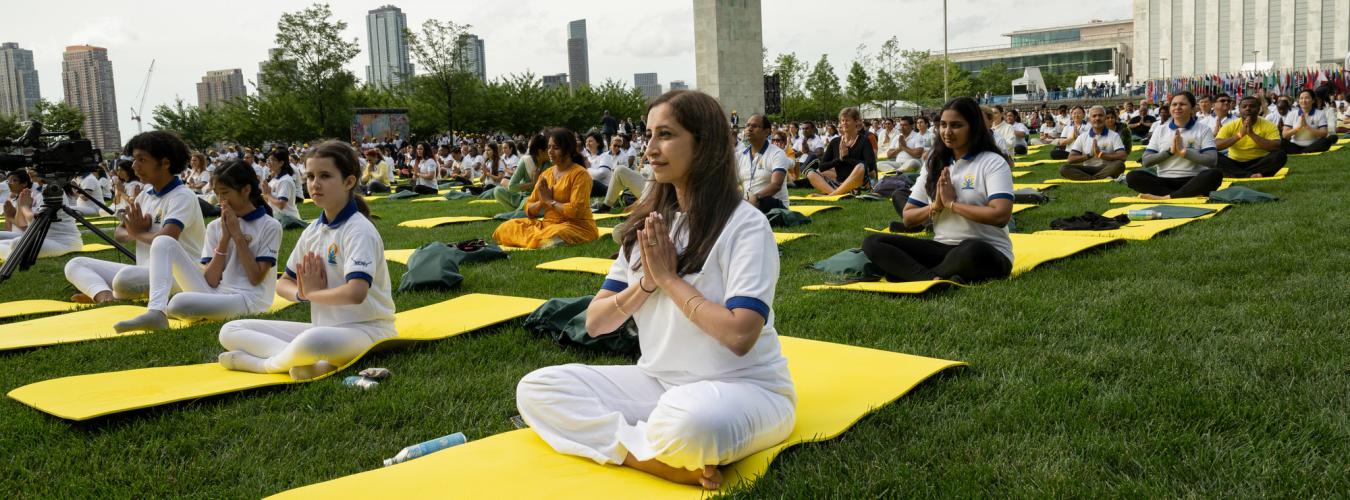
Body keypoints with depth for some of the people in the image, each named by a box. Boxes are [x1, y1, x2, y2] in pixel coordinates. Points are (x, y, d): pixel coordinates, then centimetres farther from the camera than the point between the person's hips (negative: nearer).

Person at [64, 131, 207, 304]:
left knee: (126, 277, -38)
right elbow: (119, 233, 19)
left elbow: (166, 238, -25)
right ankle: (106, 297, -25)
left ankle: (100, 295, -6)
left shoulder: (183, 197, -10)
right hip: (144, 272, 9)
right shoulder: (145, 196, 15)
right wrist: (134, 233, -4)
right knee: (75, 265, 3)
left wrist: (138, 233, -4)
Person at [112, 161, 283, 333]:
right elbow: (211, 280, 3)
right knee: (164, 242, -7)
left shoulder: (270, 226, -1)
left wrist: (237, 234, -8)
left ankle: (165, 310, 1)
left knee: (180, 302, -35)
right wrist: (225, 237, -6)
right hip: (212, 292, 6)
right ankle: (155, 312, -22)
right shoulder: (216, 226, 12)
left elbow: (256, 278, -9)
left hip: (246, 299, -6)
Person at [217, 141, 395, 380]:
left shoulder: (359, 230, -14)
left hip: (366, 329, -8)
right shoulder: (312, 231, 10)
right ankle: (310, 360, -17)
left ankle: (264, 364, -9)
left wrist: (312, 293, -10)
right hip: (323, 329, 9)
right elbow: (284, 284, 18)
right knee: (230, 331, 3)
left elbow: (355, 293, -28)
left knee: (311, 342, -42)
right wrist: (301, 293, -6)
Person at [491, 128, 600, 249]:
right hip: (547, 224, 6)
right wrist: (542, 202, -8)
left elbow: (575, 211, -19)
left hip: (577, 226, -6)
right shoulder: (545, 174, 13)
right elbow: (528, 210, 13)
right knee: (506, 228, -9)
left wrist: (550, 201, -10)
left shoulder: (579, 174, -7)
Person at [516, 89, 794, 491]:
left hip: (745, 388, -7)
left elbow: (739, 335, -25)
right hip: (659, 382, 8)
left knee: (689, 419, -43)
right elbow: (595, 323, 7)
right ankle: (663, 460, -20)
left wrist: (669, 279, -15)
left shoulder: (744, 224, -12)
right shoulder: (649, 222, 7)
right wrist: (647, 282, -11)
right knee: (535, 389, -10)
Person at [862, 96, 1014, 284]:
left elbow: (1001, 215, -20)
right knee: (873, 243, -14)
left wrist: (952, 203, -12)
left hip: (986, 254, -5)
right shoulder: (934, 164, 12)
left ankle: (911, 274, -20)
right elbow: (908, 218, 12)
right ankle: (936, 279, -35)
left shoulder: (993, 162, -4)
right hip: (942, 249, 6)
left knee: (971, 251, -43)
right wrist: (935, 207, -7)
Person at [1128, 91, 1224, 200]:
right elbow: (1146, 161, 4)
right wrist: (1170, 151, -9)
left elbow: (1212, 160, -8)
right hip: (1165, 181, 2)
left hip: (1192, 181, -2)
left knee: (1215, 174, -34)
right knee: (1132, 177, -26)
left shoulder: (1203, 130, 6)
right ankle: (1191, 194, -30)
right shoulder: (1160, 130, 12)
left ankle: (1166, 197, -35)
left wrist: (1183, 152, -14)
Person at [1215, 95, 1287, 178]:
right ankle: (1251, 175, -35)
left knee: (1280, 155, -27)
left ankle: (1237, 174, -29)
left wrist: (1252, 134, -25)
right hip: (1235, 164, 0)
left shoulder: (1268, 125, -4)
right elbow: (1215, 146, -16)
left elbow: (1277, 148, -19)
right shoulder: (1230, 126, -2)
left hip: (1260, 163, 0)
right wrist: (1239, 134, -25)